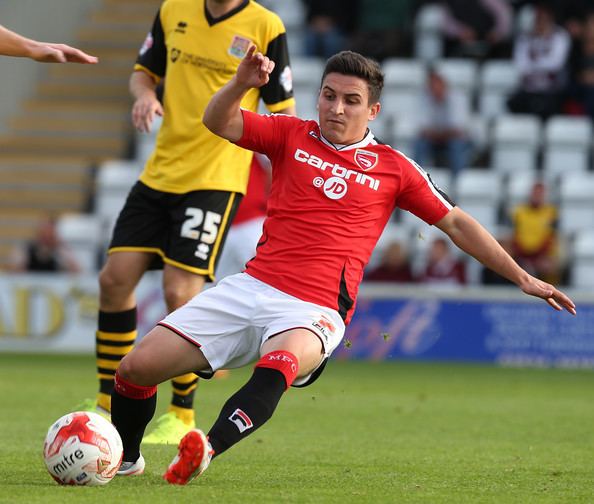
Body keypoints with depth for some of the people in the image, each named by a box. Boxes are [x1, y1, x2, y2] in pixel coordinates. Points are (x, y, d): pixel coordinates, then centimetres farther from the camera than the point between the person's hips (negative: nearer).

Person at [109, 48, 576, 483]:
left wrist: (523, 277, 14)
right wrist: (242, 84, -21)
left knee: (281, 363, -40)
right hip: (252, 286, 3)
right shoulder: (292, 135, 12)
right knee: (138, 367, -5)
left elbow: (456, 222, 16)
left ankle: (206, 451, -61)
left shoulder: (393, 168, 10)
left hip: (314, 312, -3)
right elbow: (218, 123, 1)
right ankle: (126, 459, 21)